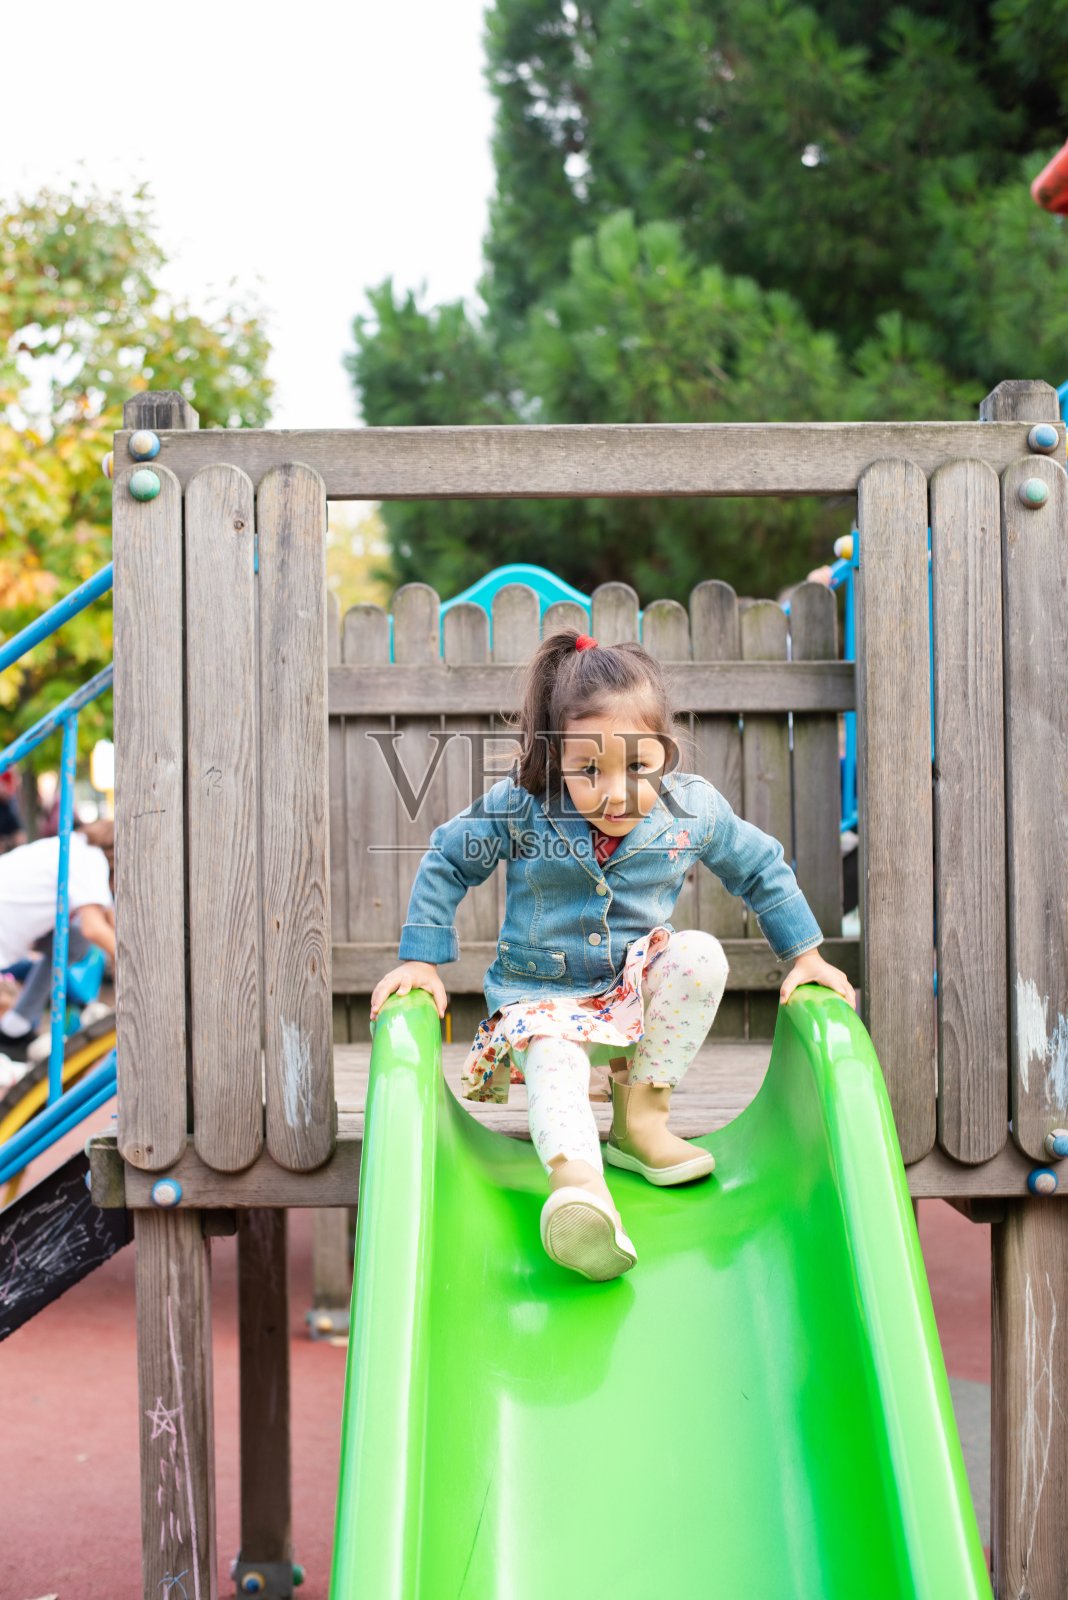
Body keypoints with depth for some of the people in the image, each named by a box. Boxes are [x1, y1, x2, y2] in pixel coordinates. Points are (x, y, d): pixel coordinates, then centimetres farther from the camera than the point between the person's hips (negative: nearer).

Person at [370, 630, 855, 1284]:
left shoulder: (694, 809, -10)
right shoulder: (517, 807, -16)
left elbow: (763, 868, 7)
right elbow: (445, 864, -1)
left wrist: (806, 955, 5)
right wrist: (420, 961, -3)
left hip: (639, 987, 3)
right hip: (540, 994, -2)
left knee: (701, 954, -27)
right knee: (553, 1060, -34)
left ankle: (641, 1116, -15)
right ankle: (579, 1181, -61)